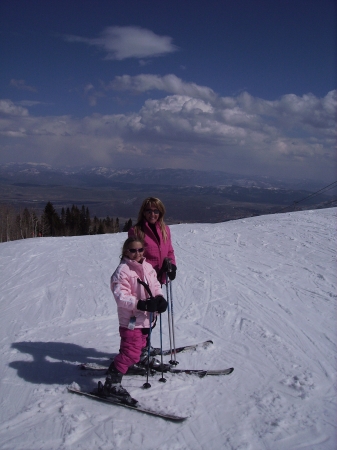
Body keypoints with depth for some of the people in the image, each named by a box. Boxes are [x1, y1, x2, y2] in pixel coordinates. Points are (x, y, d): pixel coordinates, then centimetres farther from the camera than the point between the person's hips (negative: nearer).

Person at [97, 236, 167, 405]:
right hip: (131, 319, -8)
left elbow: (155, 285, 11)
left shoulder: (147, 267, 6)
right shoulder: (122, 271, -17)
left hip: (146, 317, 9)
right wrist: (141, 304, -34)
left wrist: (160, 299, -9)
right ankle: (111, 384, -3)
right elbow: (120, 296, -24)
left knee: (139, 345, 25)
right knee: (131, 353, -11)